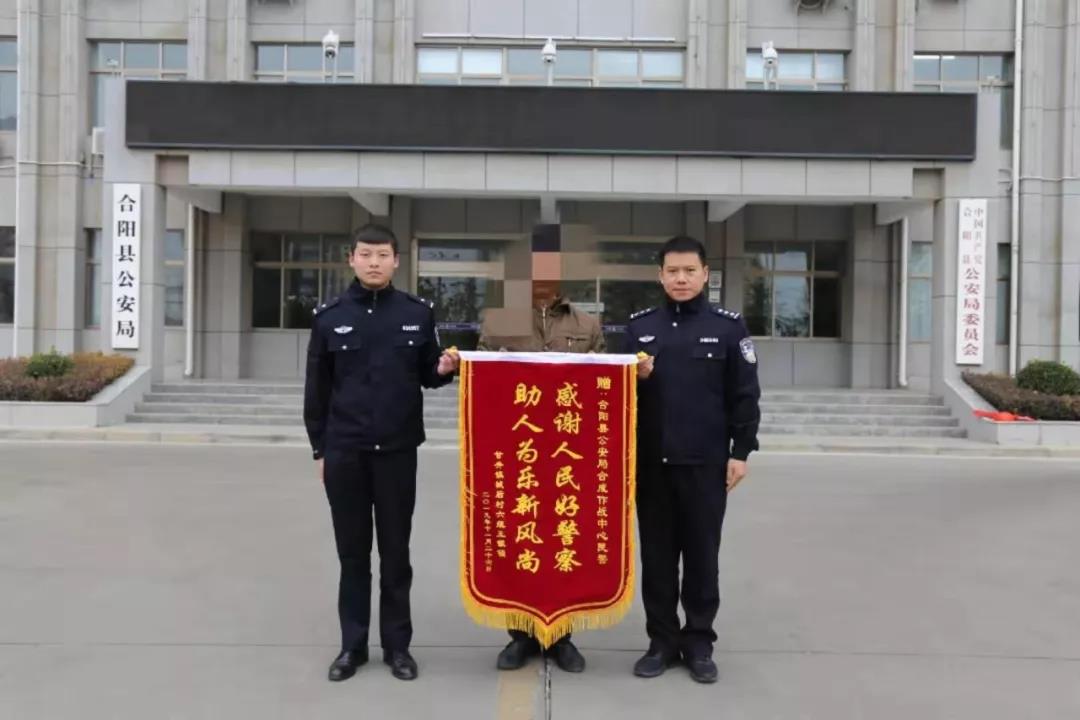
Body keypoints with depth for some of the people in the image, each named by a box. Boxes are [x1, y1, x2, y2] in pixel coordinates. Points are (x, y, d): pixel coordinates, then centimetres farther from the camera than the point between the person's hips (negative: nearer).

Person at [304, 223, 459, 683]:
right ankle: (352, 644, 23)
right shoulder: (329, 317, 2)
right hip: (344, 452, 1)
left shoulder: (418, 314, 1)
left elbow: (426, 376, 10)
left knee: (396, 552, 9)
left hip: (398, 451, 0)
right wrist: (319, 448, 5)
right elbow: (316, 389, 5)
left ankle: (397, 645, 21)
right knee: (352, 552, 10)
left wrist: (445, 369, -12)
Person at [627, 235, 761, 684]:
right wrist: (637, 377, -11)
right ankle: (662, 640, 22)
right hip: (651, 461, 2)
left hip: (706, 462, -2)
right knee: (656, 554, 9)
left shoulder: (728, 327, 1)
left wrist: (740, 452, -4)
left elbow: (745, 395, 0)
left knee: (702, 554, 7)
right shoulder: (639, 327, 7)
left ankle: (699, 641, 21)